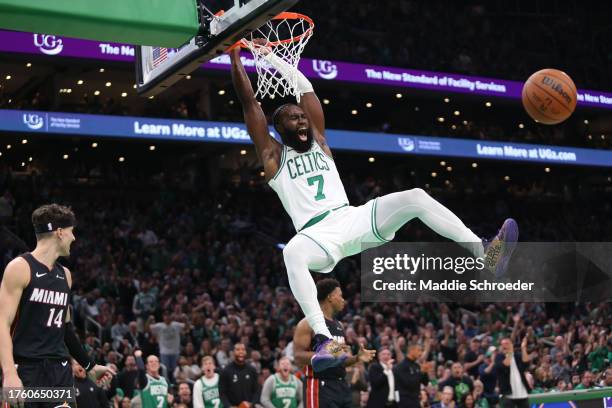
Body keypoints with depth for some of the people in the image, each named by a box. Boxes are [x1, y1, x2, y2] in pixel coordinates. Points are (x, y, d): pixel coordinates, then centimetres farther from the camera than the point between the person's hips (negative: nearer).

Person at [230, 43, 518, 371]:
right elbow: (248, 102, 6)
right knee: (292, 252, -42)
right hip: (317, 233, -4)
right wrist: (234, 54, 4)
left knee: (415, 197, -19)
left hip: (352, 219, 5)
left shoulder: (318, 140, 22)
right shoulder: (273, 156, 11)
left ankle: (484, 254, -28)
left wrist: (270, 55, 20)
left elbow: (305, 87, 22)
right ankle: (325, 340, -52)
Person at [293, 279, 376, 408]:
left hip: (342, 386, 9)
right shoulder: (308, 324, -9)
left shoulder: (339, 325, 17)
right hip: (320, 387, -9)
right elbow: (298, 358, -17)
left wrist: (357, 358, 5)